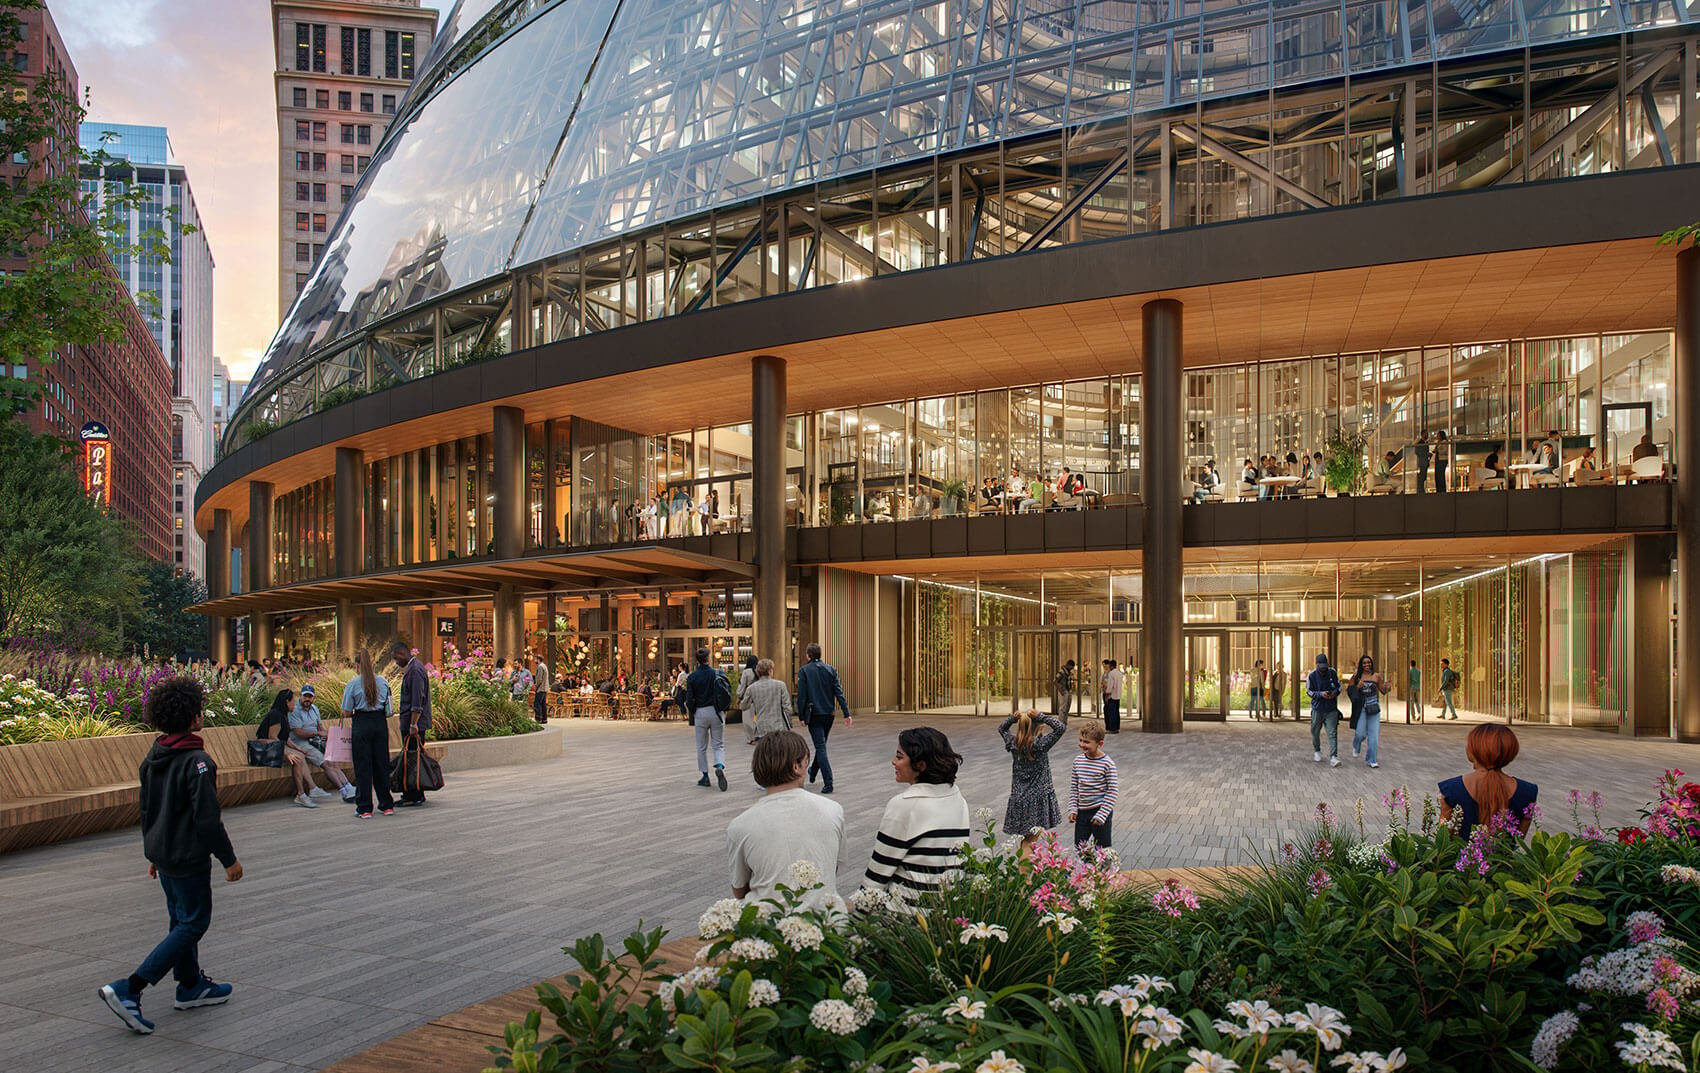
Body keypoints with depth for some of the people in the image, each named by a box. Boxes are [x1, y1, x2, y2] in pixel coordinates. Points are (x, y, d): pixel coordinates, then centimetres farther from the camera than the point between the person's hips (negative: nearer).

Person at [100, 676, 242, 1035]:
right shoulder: (197, 761, -22)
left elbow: (146, 809, 14)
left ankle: (191, 985, 31)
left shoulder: (154, 756, 4)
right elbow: (207, 819, -22)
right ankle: (128, 989, -5)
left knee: (181, 919, 19)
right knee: (193, 924, 1)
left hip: (162, 854, 9)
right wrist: (229, 859, -12)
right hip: (189, 857, -9)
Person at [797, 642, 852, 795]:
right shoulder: (830, 669, 2)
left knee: (821, 747, -4)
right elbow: (839, 692, -3)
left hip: (814, 714, -4)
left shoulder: (804, 670, -7)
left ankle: (828, 783, -12)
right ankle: (813, 773, 41)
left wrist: (801, 716, -5)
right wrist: (846, 713, -5)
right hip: (828, 714, 4)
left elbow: (801, 695, -11)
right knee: (821, 745, 22)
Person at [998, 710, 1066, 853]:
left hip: (1018, 798, 5)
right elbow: (1061, 728, -18)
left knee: (1025, 839, 19)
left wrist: (1013, 718, 3)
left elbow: (1002, 728, 19)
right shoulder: (1040, 745, -16)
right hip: (1037, 800, -5)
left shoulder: (1013, 744, 0)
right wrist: (1041, 717, -17)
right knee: (1028, 844, -4)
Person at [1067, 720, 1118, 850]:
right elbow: (1073, 787, 8)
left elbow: (1112, 792, -13)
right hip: (1082, 811, 5)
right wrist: (1072, 809, 1)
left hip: (1101, 810, -5)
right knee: (1079, 847, 12)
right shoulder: (1078, 760, 1)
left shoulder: (1107, 764, -15)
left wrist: (1101, 814, -16)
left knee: (1101, 848, 6)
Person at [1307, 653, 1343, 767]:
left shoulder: (1332, 673, 3)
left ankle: (1333, 757, -14)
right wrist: (1321, 694, -19)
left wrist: (1334, 693, -10)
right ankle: (1317, 751, 35)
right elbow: (1309, 692, -2)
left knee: (1332, 733, -9)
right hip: (1317, 708, 0)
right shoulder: (1312, 676, -4)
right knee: (1315, 731, 11)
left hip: (1331, 709, 0)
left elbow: (1338, 686, 12)